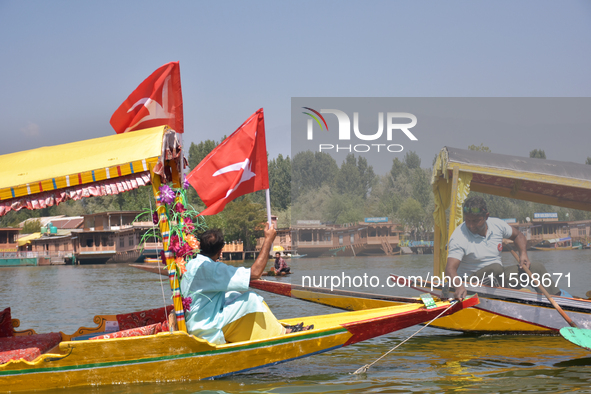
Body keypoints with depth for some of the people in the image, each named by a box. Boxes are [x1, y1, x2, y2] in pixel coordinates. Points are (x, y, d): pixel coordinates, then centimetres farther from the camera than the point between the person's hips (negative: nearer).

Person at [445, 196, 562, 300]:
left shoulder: (497, 225, -1)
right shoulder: (458, 238, -20)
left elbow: (518, 235, 18)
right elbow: (450, 268, -30)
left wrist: (523, 253, -2)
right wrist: (459, 286, -52)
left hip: (497, 279, 7)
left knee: (537, 268, -2)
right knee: (496, 268, -36)